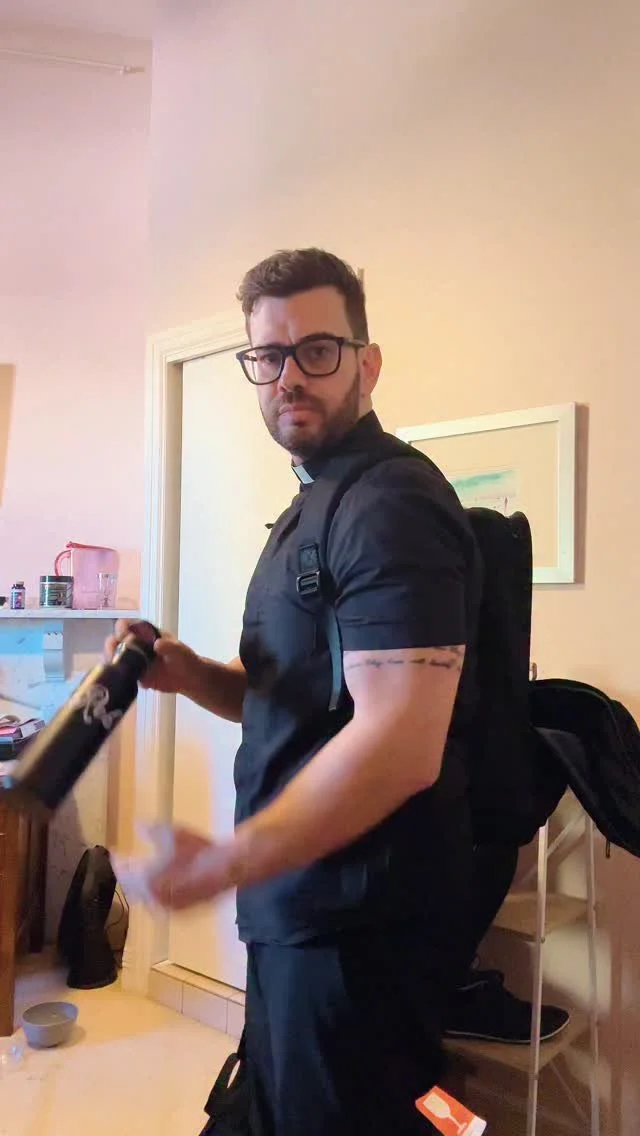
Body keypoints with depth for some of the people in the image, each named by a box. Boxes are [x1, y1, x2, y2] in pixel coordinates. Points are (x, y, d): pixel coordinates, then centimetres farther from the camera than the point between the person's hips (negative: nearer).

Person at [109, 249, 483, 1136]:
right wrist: (196, 677, 0)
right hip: (301, 904, 10)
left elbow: (400, 745, -27)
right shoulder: (312, 507, 13)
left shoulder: (392, 504, -19)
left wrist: (225, 864, -24)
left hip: (362, 921, -9)